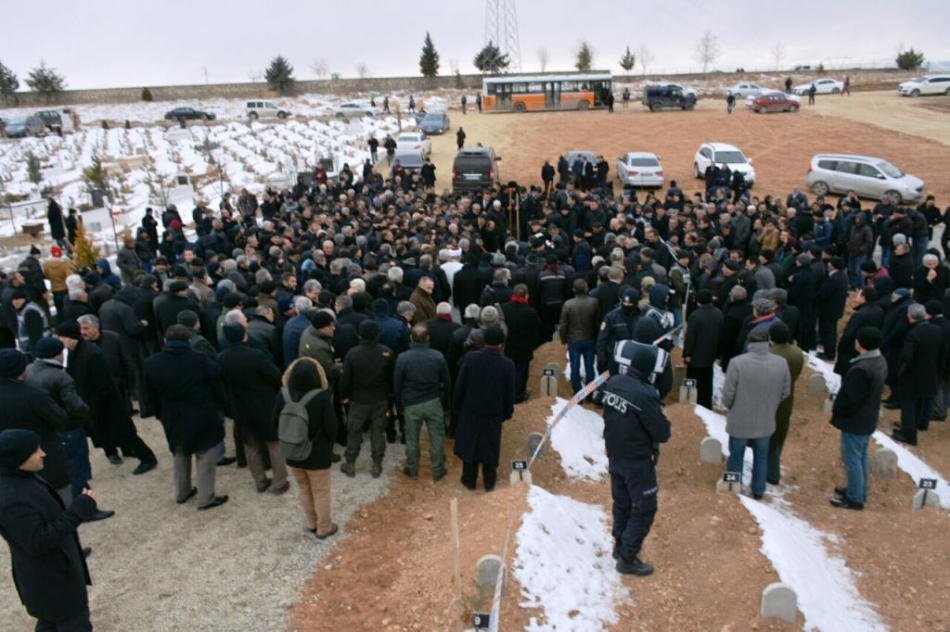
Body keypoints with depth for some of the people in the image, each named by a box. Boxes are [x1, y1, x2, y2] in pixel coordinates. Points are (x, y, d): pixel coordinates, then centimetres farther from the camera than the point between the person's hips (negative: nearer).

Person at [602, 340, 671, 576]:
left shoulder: (613, 383, -5)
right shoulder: (644, 394, -29)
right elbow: (662, 433, -20)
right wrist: (661, 427, 0)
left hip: (614, 455, 8)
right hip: (637, 461, -7)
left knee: (622, 503, 23)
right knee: (644, 509, 8)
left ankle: (620, 545, 39)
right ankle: (627, 558, 13)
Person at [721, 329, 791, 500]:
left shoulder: (737, 362, -23)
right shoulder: (781, 363, -11)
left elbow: (728, 393, -17)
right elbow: (785, 392, 1)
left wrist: (730, 407, 5)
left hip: (740, 421, -3)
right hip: (766, 421, 3)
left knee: (736, 457, 17)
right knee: (761, 457, 23)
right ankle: (758, 491, 35)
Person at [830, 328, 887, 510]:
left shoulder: (861, 369, -32)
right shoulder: (880, 361, 1)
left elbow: (850, 398, -27)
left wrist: (836, 410, -7)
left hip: (854, 421, -10)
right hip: (868, 419, 10)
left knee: (852, 459, 4)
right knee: (861, 457, 22)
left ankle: (854, 498, 15)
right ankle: (859, 491, 36)